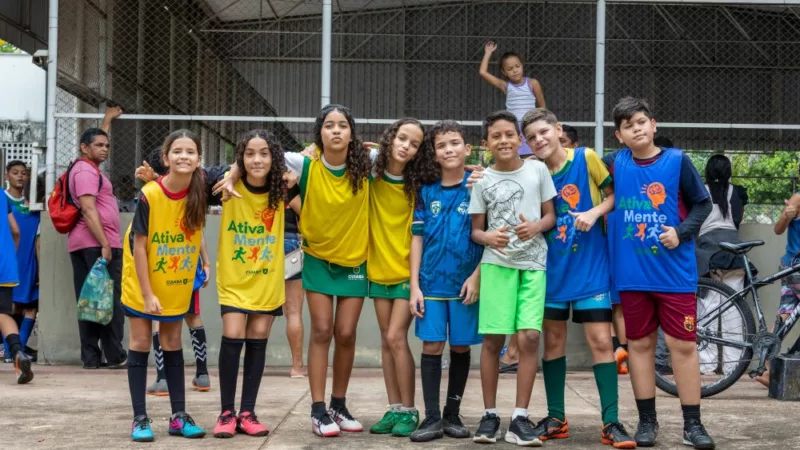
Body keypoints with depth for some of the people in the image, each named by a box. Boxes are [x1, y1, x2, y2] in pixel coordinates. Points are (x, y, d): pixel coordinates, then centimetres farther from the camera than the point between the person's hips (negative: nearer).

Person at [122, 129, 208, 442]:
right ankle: (140, 418, 6)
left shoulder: (200, 189, -14)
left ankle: (179, 415, 15)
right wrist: (147, 294, -19)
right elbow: (138, 246, -19)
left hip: (177, 282, 3)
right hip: (142, 281, -3)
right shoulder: (150, 195, -24)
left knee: (172, 343, 10)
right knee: (141, 342, 1)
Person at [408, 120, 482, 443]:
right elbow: (417, 237, 5)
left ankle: (453, 414, 18)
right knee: (431, 346, 0)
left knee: (460, 347, 7)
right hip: (432, 282, 1)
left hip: (465, 283, -1)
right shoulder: (427, 192, 5)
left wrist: (476, 276, -11)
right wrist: (414, 285, -1)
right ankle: (432, 417, 4)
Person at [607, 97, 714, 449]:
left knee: (683, 345, 0)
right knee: (639, 344, 9)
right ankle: (647, 420, 19)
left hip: (675, 272, -2)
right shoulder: (617, 164, 2)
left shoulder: (677, 160, -4)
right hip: (632, 274, 2)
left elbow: (702, 203, 2)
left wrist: (682, 232, -11)